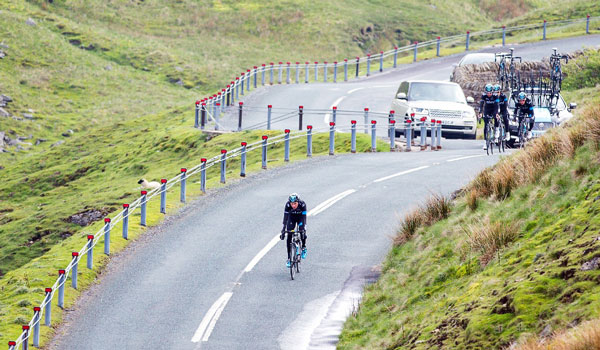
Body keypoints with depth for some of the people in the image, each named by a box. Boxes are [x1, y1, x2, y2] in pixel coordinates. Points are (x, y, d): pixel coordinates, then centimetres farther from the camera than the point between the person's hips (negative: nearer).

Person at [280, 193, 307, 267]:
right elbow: (285, 217, -32)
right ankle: (289, 259, -8)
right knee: (289, 236, -13)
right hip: (291, 217, 1)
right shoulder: (288, 205, -32)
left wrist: (304, 230, -44)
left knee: (302, 231, -24)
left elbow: (304, 217, -36)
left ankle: (304, 248, 6)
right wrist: (283, 230, -38)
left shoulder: (302, 204, -34)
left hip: (300, 217, -1)